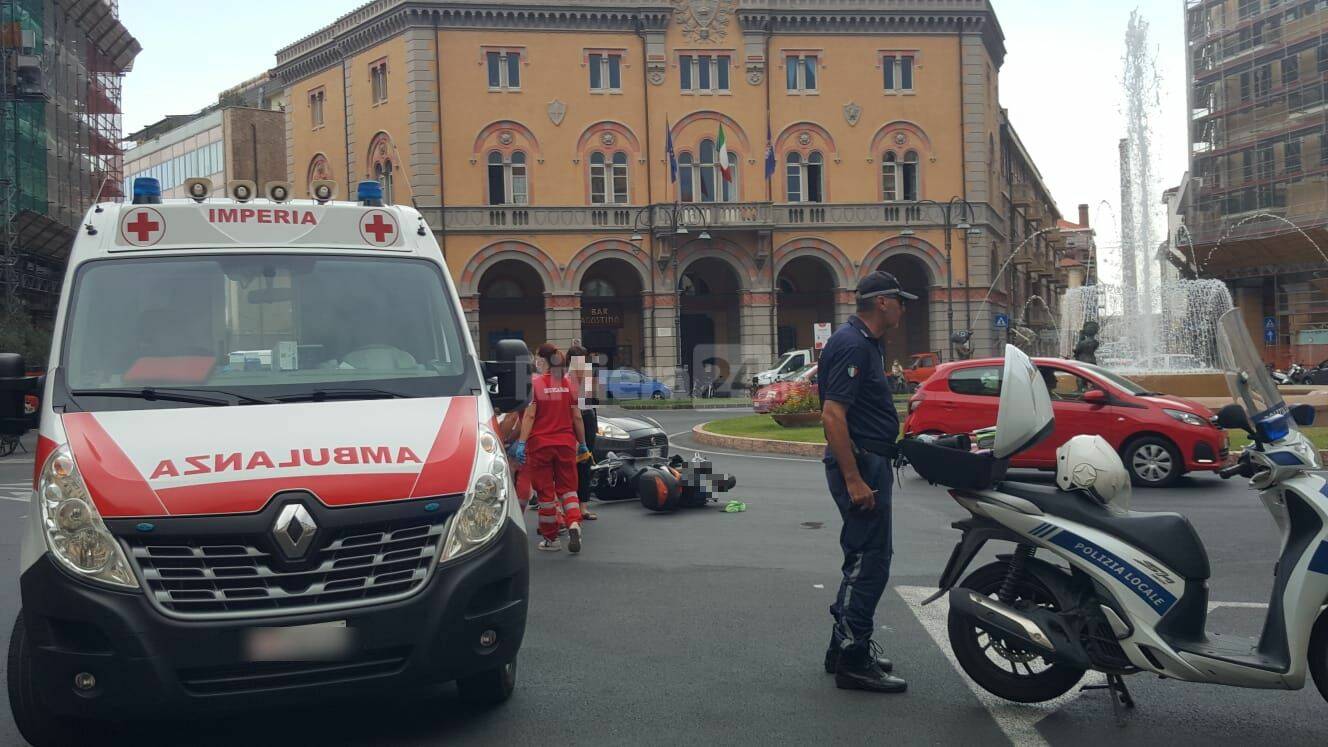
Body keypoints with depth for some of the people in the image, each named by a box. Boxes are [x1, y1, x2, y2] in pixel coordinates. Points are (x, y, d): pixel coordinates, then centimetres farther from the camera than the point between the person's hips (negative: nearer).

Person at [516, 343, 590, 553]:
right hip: (565, 443, 3)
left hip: (540, 444, -3)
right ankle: (574, 523, -16)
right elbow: (577, 417, 6)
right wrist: (582, 443, 15)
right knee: (567, 488, 10)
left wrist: (521, 443, -11)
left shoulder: (535, 384, -5)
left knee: (545, 492, 6)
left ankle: (550, 539, 14)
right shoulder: (569, 384, 5)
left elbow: (529, 416, -12)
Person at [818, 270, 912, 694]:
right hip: (861, 463, -11)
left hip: (869, 462, 11)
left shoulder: (867, 343, 16)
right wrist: (853, 479, -27)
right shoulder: (852, 345, -17)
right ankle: (854, 662, 0)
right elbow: (832, 414, -25)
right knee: (869, 561, -7)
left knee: (866, 559, 17)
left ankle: (845, 648, 27)